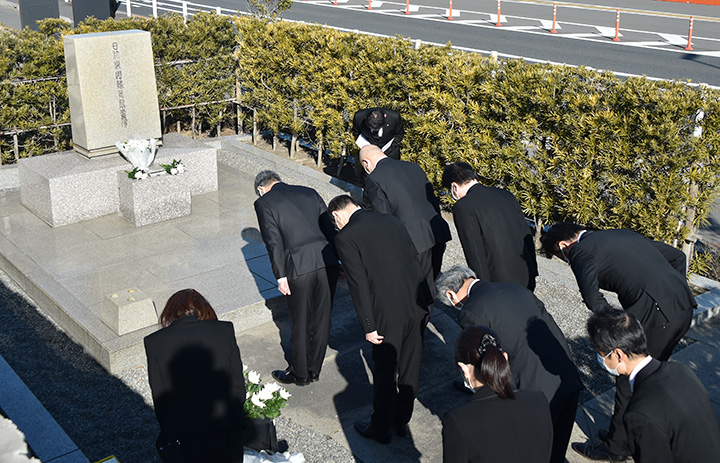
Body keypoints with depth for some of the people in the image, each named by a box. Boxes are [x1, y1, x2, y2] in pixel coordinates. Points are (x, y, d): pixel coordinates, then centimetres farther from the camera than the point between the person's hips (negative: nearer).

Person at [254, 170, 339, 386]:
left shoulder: (263, 203, 5)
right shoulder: (309, 193, 19)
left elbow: (274, 242, -5)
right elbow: (330, 229, 15)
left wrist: (280, 276, -5)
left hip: (299, 268, -5)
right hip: (326, 262, 5)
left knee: (300, 324, 12)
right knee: (322, 319, 16)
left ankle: (300, 374, 27)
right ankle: (314, 370, 32)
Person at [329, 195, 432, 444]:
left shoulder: (345, 237, -8)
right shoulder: (390, 220, 10)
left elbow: (358, 284, -14)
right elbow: (414, 258, 14)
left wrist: (369, 326, -10)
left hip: (389, 314, -6)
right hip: (417, 305, 6)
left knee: (384, 374, 12)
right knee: (410, 367, 20)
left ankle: (381, 428, 30)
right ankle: (401, 421, 38)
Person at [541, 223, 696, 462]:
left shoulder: (582, 251, -3)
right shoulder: (624, 234, 22)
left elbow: (593, 300, -19)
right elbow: (677, 255, 26)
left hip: (656, 316, -9)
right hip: (684, 307, 9)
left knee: (628, 381, 10)